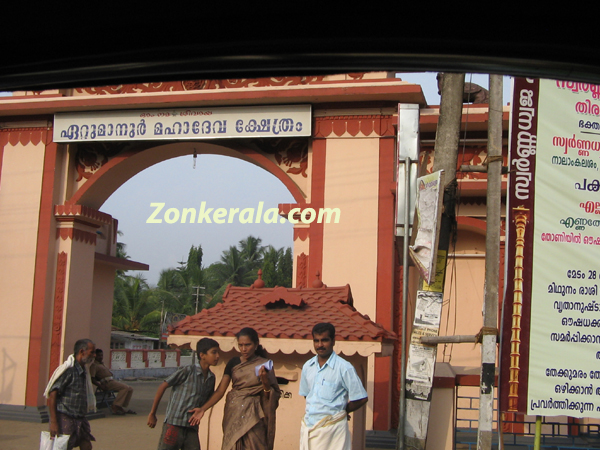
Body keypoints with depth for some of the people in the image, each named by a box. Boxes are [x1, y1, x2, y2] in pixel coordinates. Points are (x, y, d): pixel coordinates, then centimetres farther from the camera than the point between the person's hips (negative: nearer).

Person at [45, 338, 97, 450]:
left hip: (79, 419, 9)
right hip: (65, 419, -8)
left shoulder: (84, 372, 12)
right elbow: (52, 395, -19)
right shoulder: (68, 370, -16)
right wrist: (53, 423, -23)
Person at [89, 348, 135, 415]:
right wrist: (100, 386, -23)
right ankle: (115, 407, -27)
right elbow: (92, 379, -15)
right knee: (125, 387, -26)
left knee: (130, 389, 0)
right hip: (106, 383, -9)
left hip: (112, 380, 9)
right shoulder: (94, 365, -2)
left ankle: (123, 407, 1)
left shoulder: (102, 364, 27)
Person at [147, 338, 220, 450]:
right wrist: (152, 414, -2)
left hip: (192, 428, 6)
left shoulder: (211, 378, 7)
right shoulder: (187, 371, -12)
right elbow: (163, 386, -7)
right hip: (174, 425, -6)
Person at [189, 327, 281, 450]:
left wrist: (265, 381, -19)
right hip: (233, 412, 2)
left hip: (252, 414, -2)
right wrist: (203, 409, -10)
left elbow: (270, 396, 0)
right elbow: (220, 390, 0)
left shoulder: (264, 364, 0)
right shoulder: (233, 363, 4)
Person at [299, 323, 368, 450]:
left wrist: (341, 412, 3)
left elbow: (361, 399, -7)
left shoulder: (344, 368, -9)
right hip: (308, 427, 5)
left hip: (332, 429, -5)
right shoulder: (307, 367, 8)